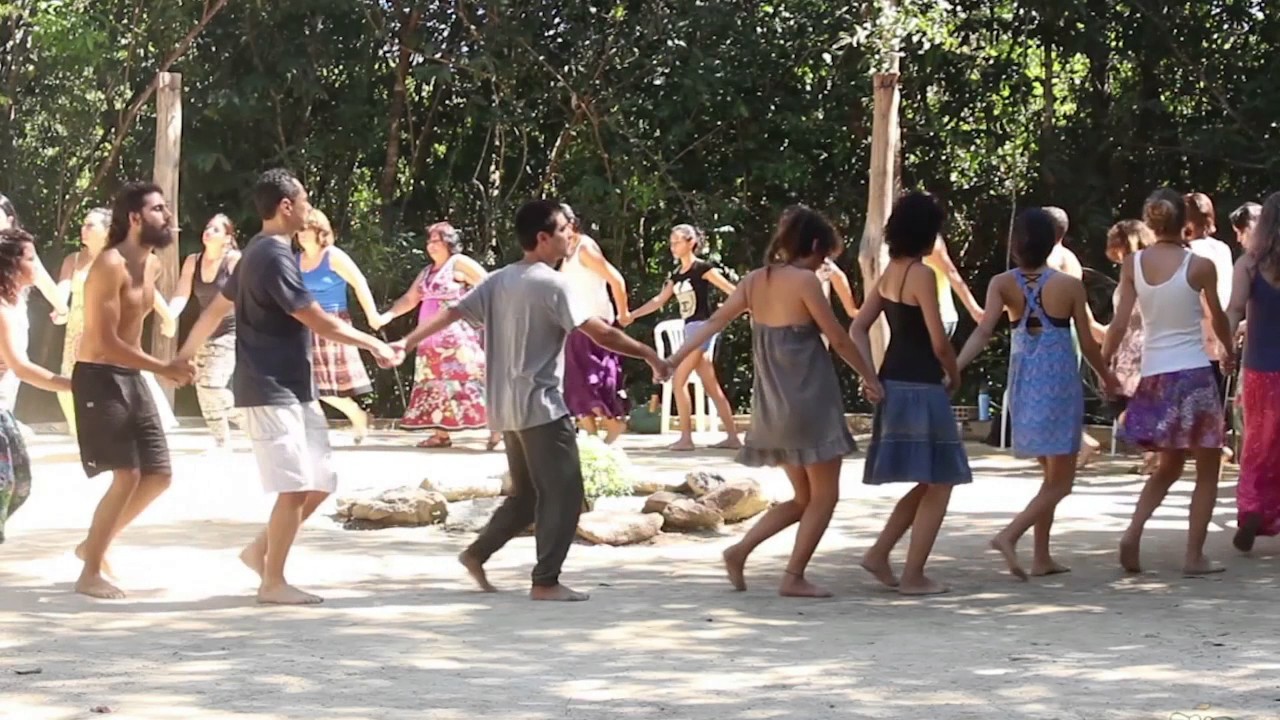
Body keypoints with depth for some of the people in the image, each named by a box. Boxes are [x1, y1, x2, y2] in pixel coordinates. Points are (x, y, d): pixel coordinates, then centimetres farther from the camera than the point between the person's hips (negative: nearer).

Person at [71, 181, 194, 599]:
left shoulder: (153, 265, 10)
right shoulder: (110, 266, -18)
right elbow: (106, 342, -23)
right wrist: (164, 369, -24)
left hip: (132, 377, 9)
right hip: (99, 378, -9)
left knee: (159, 474, 7)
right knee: (127, 476, -14)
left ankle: (95, 545, 23)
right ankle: (90, 573, -4)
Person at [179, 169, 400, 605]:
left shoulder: (259, 253, 15)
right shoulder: (274, 257, -16)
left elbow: (217, 307, 22)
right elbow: (320, 323, -17)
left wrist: (185, 356, 29)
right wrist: (373, 344, -6)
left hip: (294, 390, 10)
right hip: (271, 392, -10)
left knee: (320, 482, 8)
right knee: (296, 486, -9)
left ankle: (260, 550, 18)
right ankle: (273, 582, 0)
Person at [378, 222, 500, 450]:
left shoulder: (459, 263, -5)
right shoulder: (427, 272, 18)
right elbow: (410, 299, 17)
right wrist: (388, 315, 4)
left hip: (457, 335, -8)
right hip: (433, 337, 8)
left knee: (468, 378, -13)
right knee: (436, 381, 7)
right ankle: (441, 435, 11)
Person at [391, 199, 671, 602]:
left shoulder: (499, 280, 10)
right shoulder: (551, 284, -13)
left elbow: (451, 313, 7)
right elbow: (601, 333, -15)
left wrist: (407, 343, 14)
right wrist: (650, 356, -6)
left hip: (508, 408, 8)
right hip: (541, 406, -8)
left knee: (527, 494, 19)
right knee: (563, 492, -2)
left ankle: (476, 554, 18)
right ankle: (546, 581, -2)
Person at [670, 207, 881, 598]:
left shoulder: (755, 280, 6)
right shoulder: (805, 280, -13)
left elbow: (714, 323, 3)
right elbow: (838, 339, -8)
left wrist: (674, 360, 3)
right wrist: (870, 377, 4)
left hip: (774, 406, 7)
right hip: (810, 401, -7)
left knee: (804, 498, 17)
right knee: (824, 495, 4)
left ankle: (740, 550, 7)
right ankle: (794, 577, 1)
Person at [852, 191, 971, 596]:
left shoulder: (890, 273, 11)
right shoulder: (922, 275, -15)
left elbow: (858, 328, 11)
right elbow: (939, 341, -16)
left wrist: (870, 375, 5)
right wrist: (955, 376, 1)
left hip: (895, 384, 9)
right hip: (921, 388, -9)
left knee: (929, 483, 18)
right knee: (939, 484, 2)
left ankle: (879, 554, 15)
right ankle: (913, 576, 2)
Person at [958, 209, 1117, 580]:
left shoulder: (1002, 284, -4)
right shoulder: (1069, 286, -10)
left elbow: (983, 331, -19)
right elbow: (1088, 344, -2)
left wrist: (955, 366, -24)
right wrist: (1106, 376, 15)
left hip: (1023, 383, 5)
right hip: (1060, 383, -5)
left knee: (1050, 474, 20)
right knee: (1060, 481, 1)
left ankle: (1042, 557, 19)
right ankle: (1010, 535, -20)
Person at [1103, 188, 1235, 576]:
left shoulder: (1133, 263, -1)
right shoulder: (1200, 266, -7)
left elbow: (1119, 323, -3)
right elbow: (1218, 319, 8)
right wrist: (1229, 351, 27)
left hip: (1154, 375, 4)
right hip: (1194, 373, -4)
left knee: (1169, 466, 20)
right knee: (1207, 469, 9)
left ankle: (1133, 532, -1)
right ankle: (1194, 556, 5)